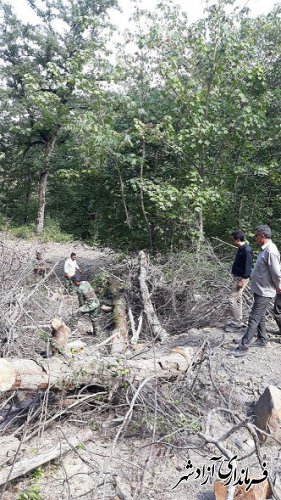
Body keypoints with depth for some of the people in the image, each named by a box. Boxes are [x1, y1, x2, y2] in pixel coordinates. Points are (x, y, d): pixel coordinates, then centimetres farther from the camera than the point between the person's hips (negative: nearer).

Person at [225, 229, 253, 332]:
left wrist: (242, 280, -23)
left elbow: (247, 267, -23)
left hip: (241, 278, -10)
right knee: (238, 299, 15)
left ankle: (236, 322, 3)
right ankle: (239, 321, 25)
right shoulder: (241, 249, 10)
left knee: (232, 299, -8)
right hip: (237, 277, 10)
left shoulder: (246, 250, -20)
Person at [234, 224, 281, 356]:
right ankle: (262, 340, 35)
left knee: (253, 319, -5)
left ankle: (244, 346, 0)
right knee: (260, 317, 20)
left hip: (264, 292, -10)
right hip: (259, 289, 10)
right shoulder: (264, 249, 7)